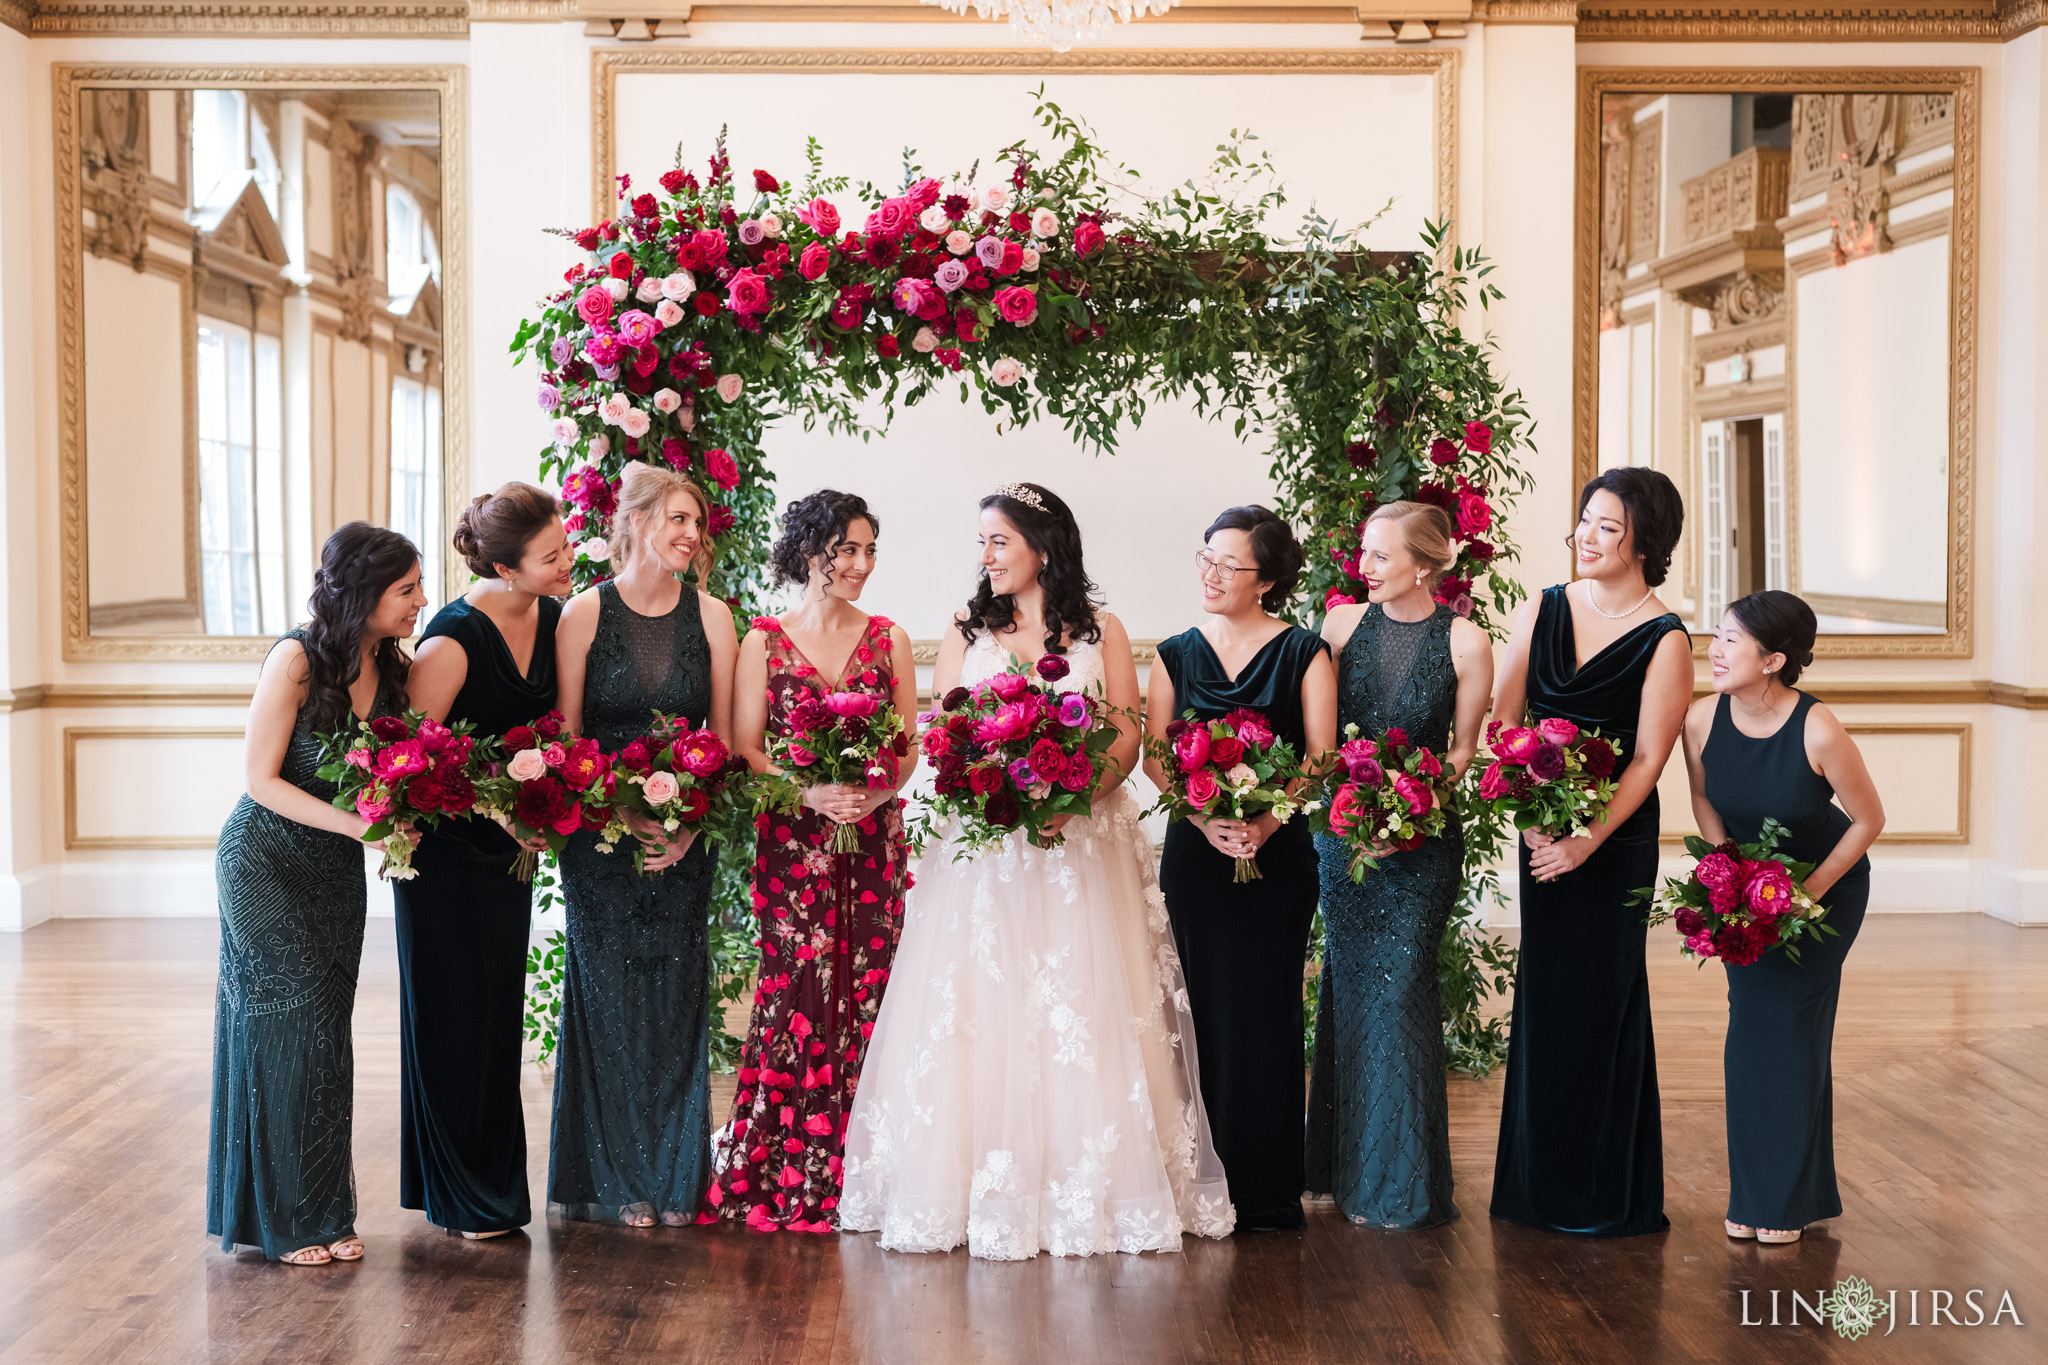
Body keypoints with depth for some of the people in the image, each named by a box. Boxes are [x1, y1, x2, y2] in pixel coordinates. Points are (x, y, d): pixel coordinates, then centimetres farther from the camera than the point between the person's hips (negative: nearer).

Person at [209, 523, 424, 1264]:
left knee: (326, 1029, 7)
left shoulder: (390, 667, -1)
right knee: (296, 1020, -6)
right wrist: (356, 824, -25)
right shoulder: (296, 659, -19)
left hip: (337, 869, 5)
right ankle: (286, 1218, 6)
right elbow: (262, 779, -17)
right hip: (267, 861, -5)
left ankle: (323, 1210, 16)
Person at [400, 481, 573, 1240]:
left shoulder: (552, 619, -2)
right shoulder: (454, 638, -23)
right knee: (453, 1012, 3)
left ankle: (495, 1186, 26)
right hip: (445, 844, -6)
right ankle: (456, 1197, 17)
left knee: (501, 1008, 13)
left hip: (507, 841, 6)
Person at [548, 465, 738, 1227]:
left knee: (676, 999, 5)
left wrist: (693, 821, -7)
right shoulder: (584, 615, -3)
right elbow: (564, 738, -4)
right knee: (610, 998, 2)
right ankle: (617, 1183, 13)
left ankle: (674, 1179, 16)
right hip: (600, 838, -2)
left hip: (684, 839, 2)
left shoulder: (711, 617, 4)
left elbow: (724, 736, 5)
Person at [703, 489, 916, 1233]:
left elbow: (910, 747, 7)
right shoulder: (764, 641, 4)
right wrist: (810, 793, -16)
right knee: (795, 996, -6)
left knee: (864, 998, 0)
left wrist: (876, 790, -14)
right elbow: (745, 750, -1)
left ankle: (846, 1179, 9)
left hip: (875, 843, 2)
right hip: (792, 844, -2)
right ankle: (780, 1176, 5)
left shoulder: (889, 639, 10)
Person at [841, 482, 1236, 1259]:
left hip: (1081, 842, -1)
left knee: (1083, 1014, -3)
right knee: (977, 1011, -3)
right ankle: (986, 1186, 3)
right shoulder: (967, 631, 12)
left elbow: (1128, 736, 1)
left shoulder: (1100, 632, 7)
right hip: (981, 846, 1)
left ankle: (1087, 1188, 5)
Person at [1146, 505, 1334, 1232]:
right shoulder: (1176, 654, 10)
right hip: (1195, 852, 2)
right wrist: (1205, 817, -14)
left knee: (1266, 1013, -1)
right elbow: (1153, 756, 2)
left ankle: (1266, 1190, 7)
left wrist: (1266, 822, -17)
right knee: (1206, 1014, 2)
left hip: (1277, 853, -2)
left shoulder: (1303, 653, 3)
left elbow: (1319, 758, -3)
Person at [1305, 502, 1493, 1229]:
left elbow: (1463, 748, 1)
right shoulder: (1342, 623, 3)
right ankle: (1350, 1168, 22)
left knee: (1397, 988, -5)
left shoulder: (1465, 642, -5)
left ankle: (1398, 1182, 8)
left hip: (1422, 840, -3)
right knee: (1349, 989, 8)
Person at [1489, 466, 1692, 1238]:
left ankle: (1609, 1193, 15)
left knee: (1602, 995, 1)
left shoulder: (1664, 640, -8)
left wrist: (1590, 839, -20)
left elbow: (1648, 758, -11)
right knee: (1545, 992, 11)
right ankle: (1544, 1182, 24)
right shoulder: (1541, 612, 5)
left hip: (1615, 839, -4)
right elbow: (1503, 719, 3)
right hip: (1542, 829, 4)